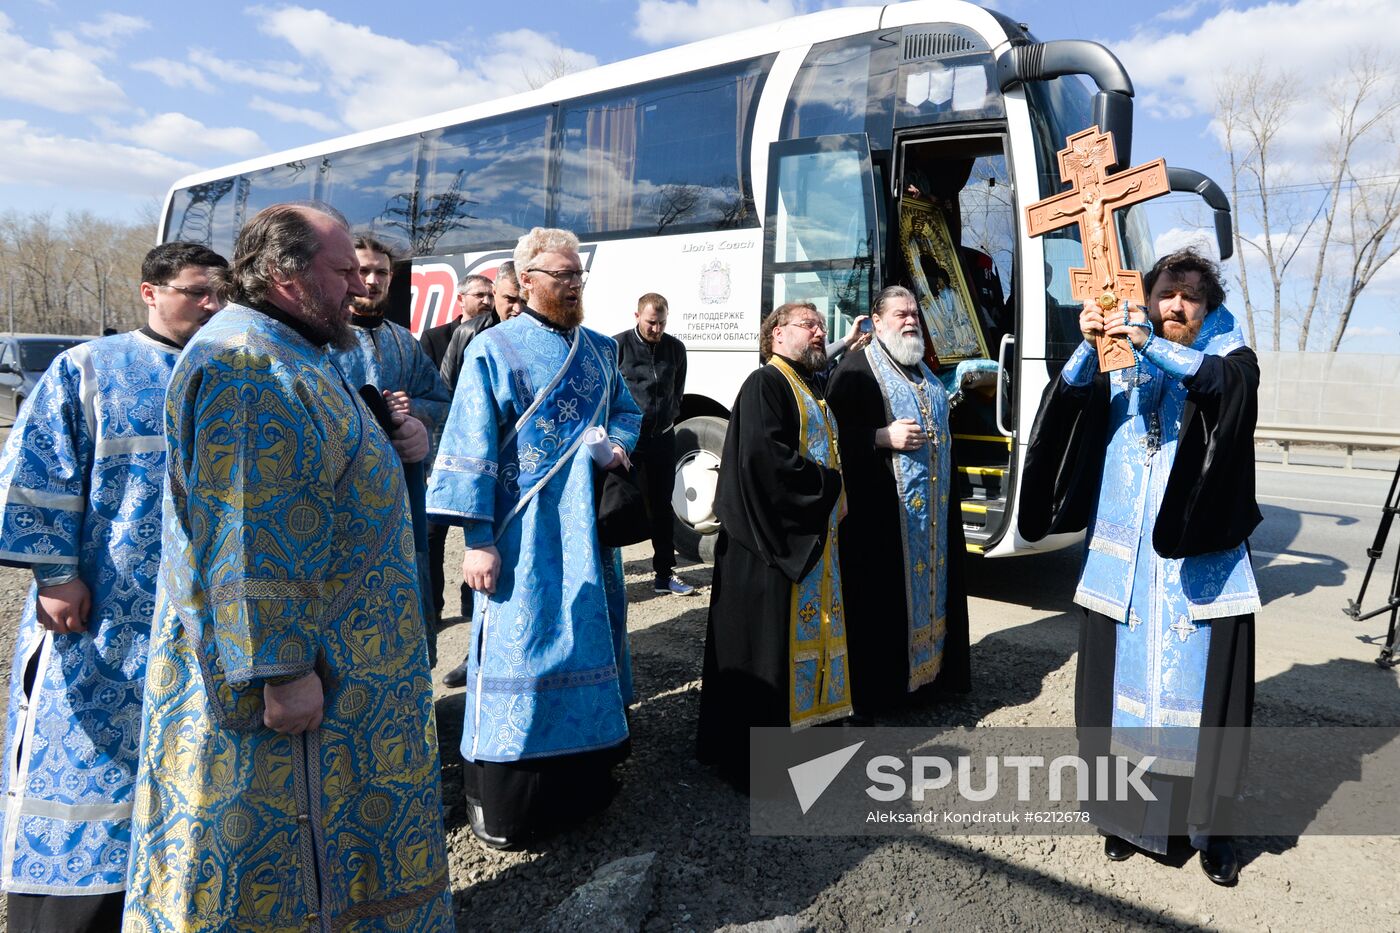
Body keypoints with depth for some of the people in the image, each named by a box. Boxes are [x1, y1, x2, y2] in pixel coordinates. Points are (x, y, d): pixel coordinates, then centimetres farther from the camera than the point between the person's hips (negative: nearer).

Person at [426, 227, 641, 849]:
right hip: (524, 532, -6)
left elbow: (626, 410, 22)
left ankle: (582, 779, 29)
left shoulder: (599, 349, 11)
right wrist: (477, 539, -16)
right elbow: (470, 448, -11)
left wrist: (617, 444, -2)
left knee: (589, 640, 13)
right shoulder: (493, 349, -6)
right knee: (519, 646, -2)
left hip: (587, 525, 6)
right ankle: (500, 800, 11)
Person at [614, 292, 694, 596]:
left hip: (662, 437, 4)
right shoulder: (618, 346, -6)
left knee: (662, 508, 10)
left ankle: (664, 574, 19)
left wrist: (669, 418, 11)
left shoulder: (675, 348, 8)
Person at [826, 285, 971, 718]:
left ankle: (929, 667, 24)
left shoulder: (924, 372, 20)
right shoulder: (857, 368, -6)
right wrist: (884, 437, -23)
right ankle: (876, 686, 5)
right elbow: (837, 432, -13)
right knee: (884, 596, -4)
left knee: (930, 584, 12)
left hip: (934, 508, 8)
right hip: (882, 508, -8)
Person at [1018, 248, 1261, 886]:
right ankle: (1129, 811, 21)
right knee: (1126, 682, 6)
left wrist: (1150, 345, -31)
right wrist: (1088, 345, -24)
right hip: (1125, 561, 2)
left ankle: (1211, 824, 19)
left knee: (1202, 686, 2)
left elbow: (1225, 383, -18)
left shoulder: (1232, 359, 6)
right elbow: (1070, 402, -8)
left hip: (1201, 559, -1)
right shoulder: (1121, 365, 11)